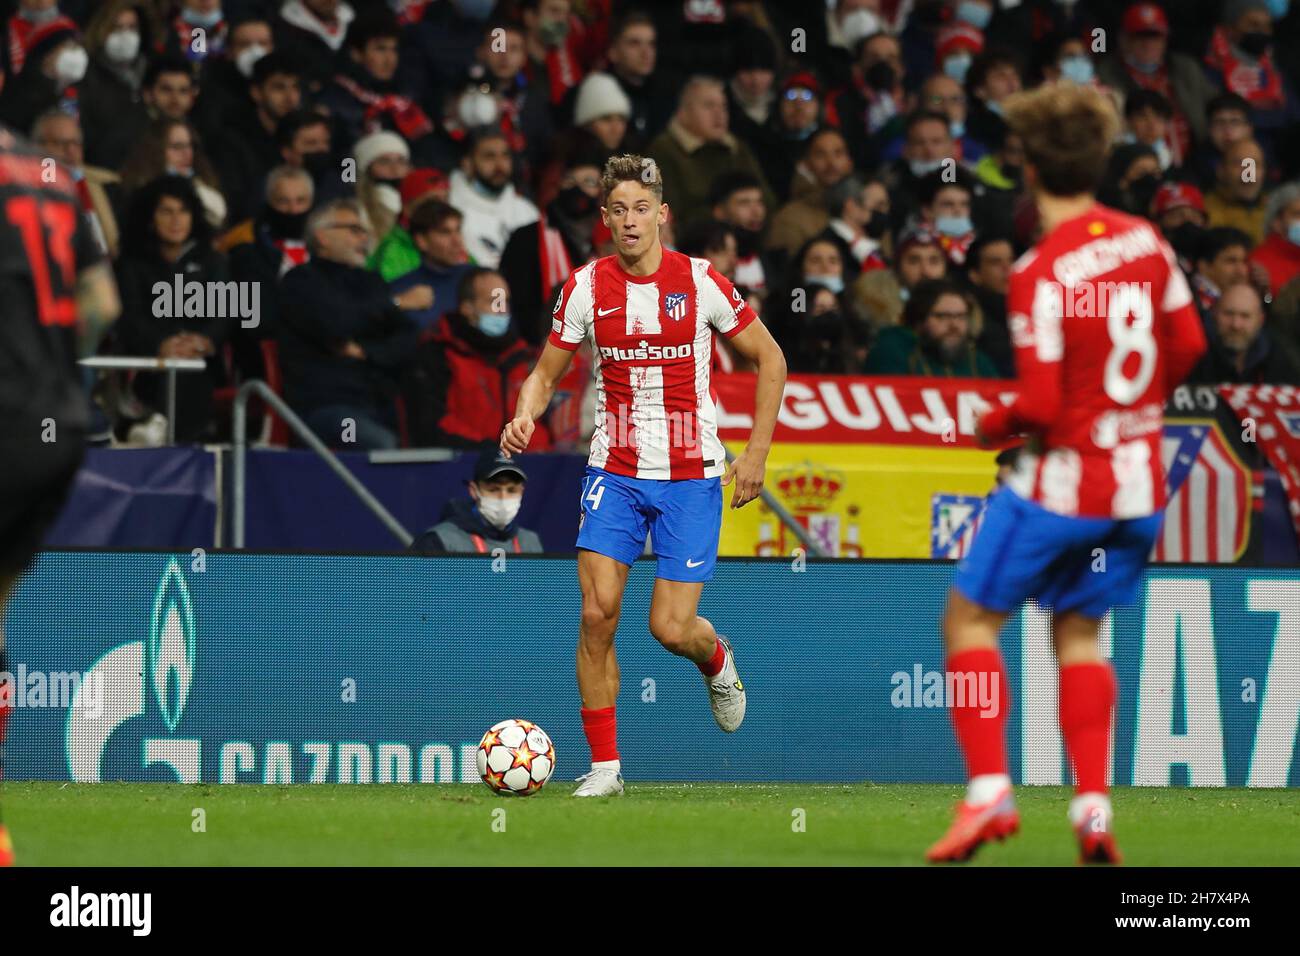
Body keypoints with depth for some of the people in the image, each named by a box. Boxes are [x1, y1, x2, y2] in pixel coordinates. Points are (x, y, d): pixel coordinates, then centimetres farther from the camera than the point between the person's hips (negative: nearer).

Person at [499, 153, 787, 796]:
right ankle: (604, 766, 0)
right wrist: (525, 416, -13)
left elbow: (768, 359, 4)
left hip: (692, 477, -2)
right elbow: (547, 371, 9)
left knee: (671, 629, -8)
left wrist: (756, 453, -1)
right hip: (614, 471, 2)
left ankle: (717, 661, 31)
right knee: (597, 613, -11)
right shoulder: (586, 287, -2)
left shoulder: (700, 283, -7)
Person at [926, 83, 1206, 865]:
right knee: (1079, 634, 17)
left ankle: (990, 790, -2)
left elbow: (1042, 404, -20)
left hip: (1063, 477, -6)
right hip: (1139, 483, 6)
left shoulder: (1042, 273, -18)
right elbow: (1188, 344, 12)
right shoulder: (1146, 243, 1)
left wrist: (995, 425, 1)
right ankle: (1094, 804, 4)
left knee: (971, 618, 8)